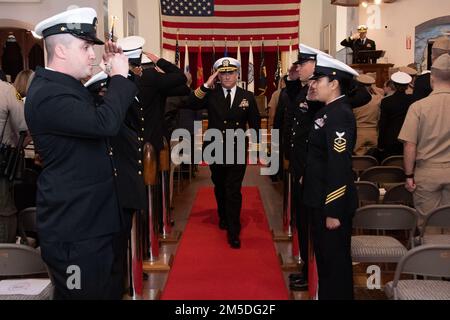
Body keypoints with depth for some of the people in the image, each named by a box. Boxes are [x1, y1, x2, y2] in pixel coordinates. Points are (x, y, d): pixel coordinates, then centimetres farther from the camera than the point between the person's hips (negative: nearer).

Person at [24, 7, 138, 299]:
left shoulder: (69, 87, 13)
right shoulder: (47, 94, -21)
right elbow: (106, 123, -34)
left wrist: (114, 77, 10)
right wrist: (119, 76, -18)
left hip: (97, 219, 10)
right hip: (75, 231, -10)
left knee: (112, 291, 20)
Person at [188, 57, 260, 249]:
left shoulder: (247, 96, -1)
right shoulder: (211, 94, -2)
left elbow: (254, 123, 5)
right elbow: (191, 104, -17)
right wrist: (206, 86, -23)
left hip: (237, 152, -2)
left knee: (234, 191, -5)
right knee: (219, 188, 21)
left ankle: (233, 232, 4)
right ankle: (223, 217, 44)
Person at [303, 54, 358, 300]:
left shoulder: (339, 114, -20)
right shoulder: (329, 111, 10)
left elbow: (340, 165, -24)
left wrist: (334, 211, -23)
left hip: (333, 204, -10)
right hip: (321, 199, 10)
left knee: (335, 260, 5)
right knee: (325, 256, 21)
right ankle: (326, 294, 37)